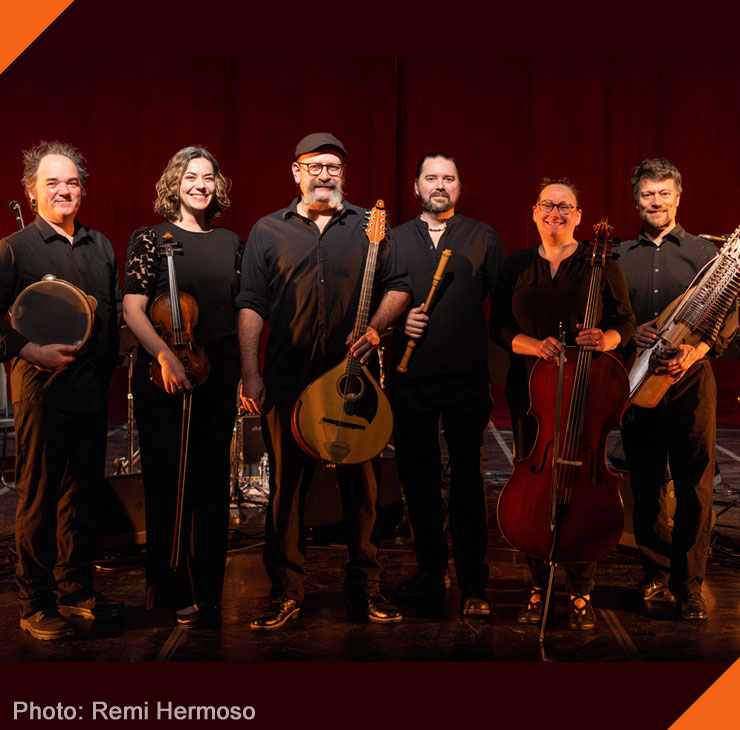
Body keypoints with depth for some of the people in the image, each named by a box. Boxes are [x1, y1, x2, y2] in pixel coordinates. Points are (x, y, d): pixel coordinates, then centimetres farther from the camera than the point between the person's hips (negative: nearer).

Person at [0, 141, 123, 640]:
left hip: (93, 391, 5)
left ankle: (76, 589, 26)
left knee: (84, 494, 12)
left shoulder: (101, 246, 14)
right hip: (41, 390, -5)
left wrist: (108, 364, 10)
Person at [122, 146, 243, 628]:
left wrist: (248, 369, 10)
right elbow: (133, 308, -7)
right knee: (168, 483, 2)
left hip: (219, 377, 3)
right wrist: (165, 355, -20)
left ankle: (208, 595, 14)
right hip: (163, 379, -3)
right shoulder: (153, 240, 1)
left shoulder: (231, 243, 13)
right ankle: (171, 594, 15)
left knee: (213, 484, 6)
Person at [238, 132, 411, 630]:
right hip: (288, 382, 0)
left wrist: (375, 328, -10)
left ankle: (365, 588, 18)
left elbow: (398, 287, 9)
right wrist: (251, 375, -4)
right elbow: (251, 306, 4)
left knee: (363, 486, 5)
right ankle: (287, 592, 15)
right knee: (287, 486, 4)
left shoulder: (369, 227, 10)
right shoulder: (268, 232, 9)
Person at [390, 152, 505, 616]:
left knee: (467, 477, -2)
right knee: (418, 476, 7)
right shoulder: (395, 239, 14)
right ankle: (431, 570, 22)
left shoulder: (482, 238, 10)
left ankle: (473, 584, 6)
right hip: (411, 377, 2)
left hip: (468, 377, -2)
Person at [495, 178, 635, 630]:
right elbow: (501, 326, 7)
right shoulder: (517, 267, 9)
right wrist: (533, 344, -13)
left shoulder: (602, 267, 3)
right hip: (531, 394, 2)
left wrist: (604, 340, -18)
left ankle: (582, 593, 13)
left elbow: (626, 324, 5)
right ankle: (539, 587, 19)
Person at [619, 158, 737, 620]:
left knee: (695, 487, -1)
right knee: (645, 485, 7)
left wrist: (697, 351, -15)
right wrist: (628, 331, -9)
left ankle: (689, 582, 9)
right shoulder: (620, 257, 11)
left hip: (691, 380, -2)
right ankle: (656, 570, 22)